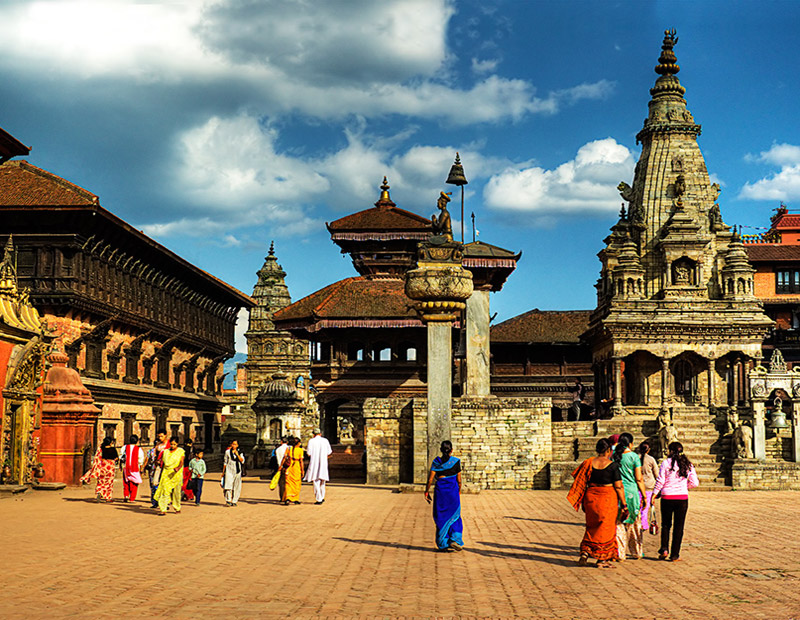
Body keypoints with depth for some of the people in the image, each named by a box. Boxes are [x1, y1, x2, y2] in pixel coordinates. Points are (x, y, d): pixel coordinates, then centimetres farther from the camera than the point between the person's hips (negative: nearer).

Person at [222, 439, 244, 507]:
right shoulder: (227, 452, 6)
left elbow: (242, 461, -2)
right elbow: (225, 462, 11)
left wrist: (237, 455, -15)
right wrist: (223, 471, 9)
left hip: (237, 471, 2)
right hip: (229, 470, -2)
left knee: (237, 487, 1)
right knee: (228, 485, -14)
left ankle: (234, 501, 10)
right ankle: (228, 501, -13)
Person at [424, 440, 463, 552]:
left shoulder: (436, 462, -1)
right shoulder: (456, 461, -4)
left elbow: (430, 479, -5)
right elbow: (459, 480, 0)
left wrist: (427, 492, 3)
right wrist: (459, 490, 16)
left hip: (440, 490, 1)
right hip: (453, 490, -1)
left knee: (441, 517, 8)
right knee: (454, 516, 12)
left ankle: (443, 544, 8)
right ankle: (455, 539, -3)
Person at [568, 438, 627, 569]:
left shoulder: (588, 463, 1)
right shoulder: (612, 465, -10)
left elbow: (581, 483, 5)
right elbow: (618, 487, -10)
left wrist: (583, 502, 15)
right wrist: (624, 505, -3)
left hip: (591, 497, 4)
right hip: (608, 499, -4)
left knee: (592, 527, 19)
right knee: (606, 528, 7)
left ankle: (585, 552, 6)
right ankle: (602, 559, 10)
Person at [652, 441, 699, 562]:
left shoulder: (666, 463, -5)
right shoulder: (688, 464, 4)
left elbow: (660, 481, -7)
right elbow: (695, 483, 4)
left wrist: (654, 495, 1)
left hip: (667, 497, -1)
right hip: (682, 498, 2)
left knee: (666, 525, 15)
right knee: (679, 527, 7)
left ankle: (664, 549, 3)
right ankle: (674, 555, 8)